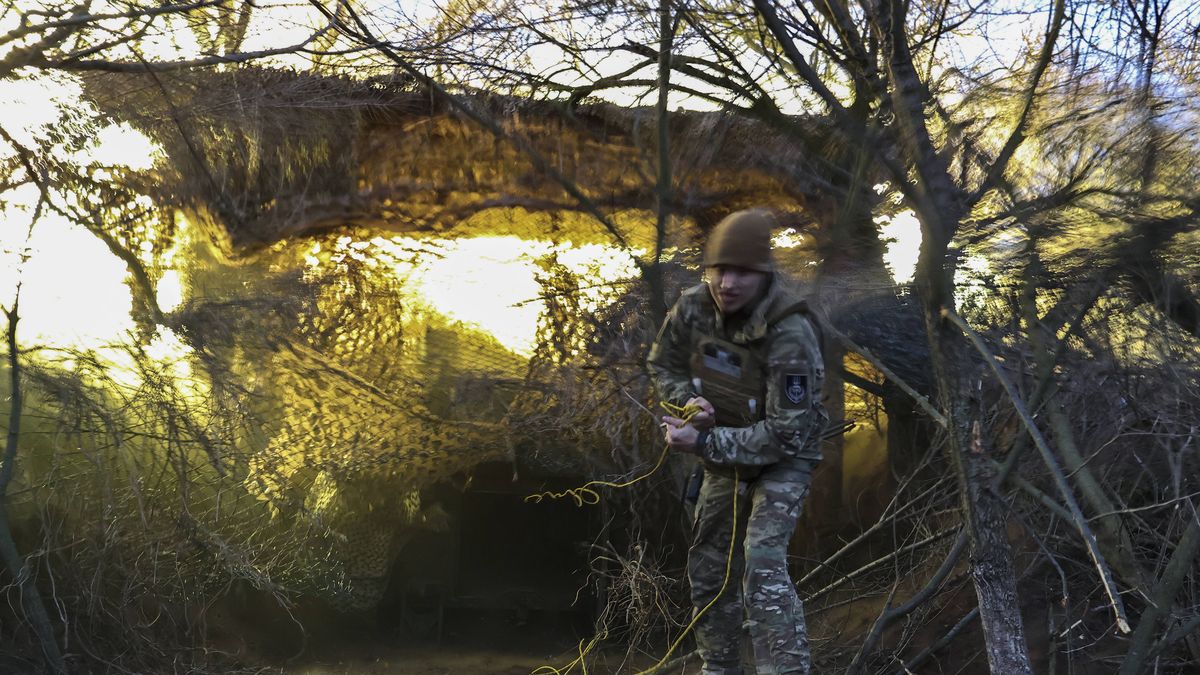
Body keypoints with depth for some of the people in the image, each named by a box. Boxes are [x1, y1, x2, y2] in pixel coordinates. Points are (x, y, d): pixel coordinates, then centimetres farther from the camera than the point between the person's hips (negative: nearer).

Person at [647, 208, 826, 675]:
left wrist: (704, 444, -35)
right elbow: (662, 366, 3)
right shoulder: (693, 308, -17)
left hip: (783, 458, -6)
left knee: (762, 564, -24)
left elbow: (785, 435, -32)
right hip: (724, 453, 6)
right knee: (708, 565, 15)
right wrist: (688, 399, -18)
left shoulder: (790, 335, -33)